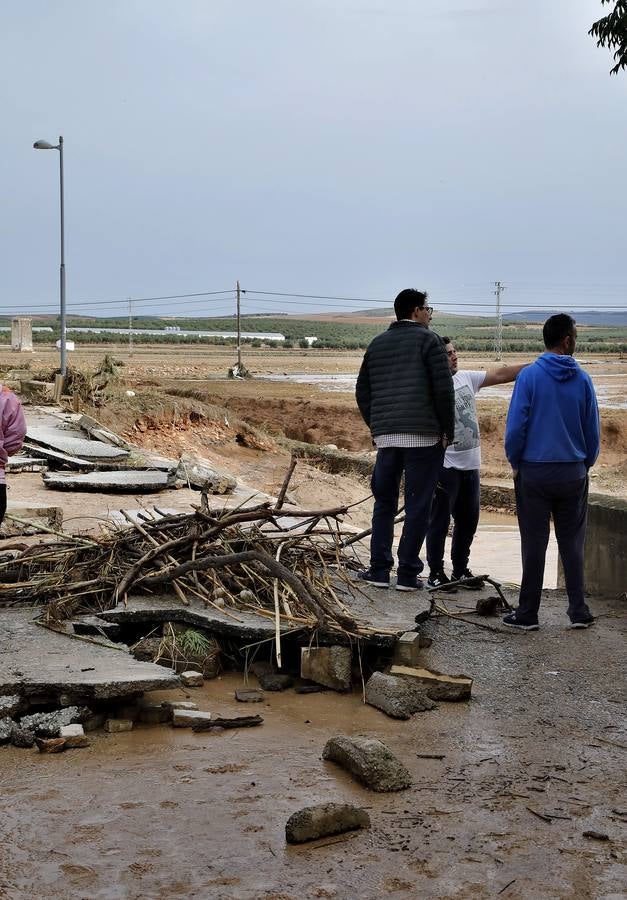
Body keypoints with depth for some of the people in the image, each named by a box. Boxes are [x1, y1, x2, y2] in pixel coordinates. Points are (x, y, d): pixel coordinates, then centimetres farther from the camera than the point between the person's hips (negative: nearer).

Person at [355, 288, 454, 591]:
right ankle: (408, 574, 2)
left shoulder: (377, 344, 15)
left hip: (385, 437, 5)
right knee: (417, 505, 1)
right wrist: (448, 430, -2)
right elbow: (443, 388, -10)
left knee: (384, 502, 14)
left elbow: (362, 391, 15)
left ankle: (379, 569, 11)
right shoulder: (427, 339, -2)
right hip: (423, 435, -5)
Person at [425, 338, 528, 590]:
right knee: (440, 521, 1)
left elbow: (501, 374, 12)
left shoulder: (466, 378, 8)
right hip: (445, 466, -7)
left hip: (470, 465, 8)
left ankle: (461, 569, 27)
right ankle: (436, 572, 11)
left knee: (468, 520, 14)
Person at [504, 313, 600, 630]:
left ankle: (527, 613, 8)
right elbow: (593, 431, 4)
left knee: (534, 544, 3)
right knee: (572, 543, 10)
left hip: (534, 472, -2)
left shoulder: (529, 376, -8)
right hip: (573, 473, 2)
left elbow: (515, 426, -9)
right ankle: (578, 611, 12)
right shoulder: (582, 379, -1)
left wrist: (515, 463, 5)